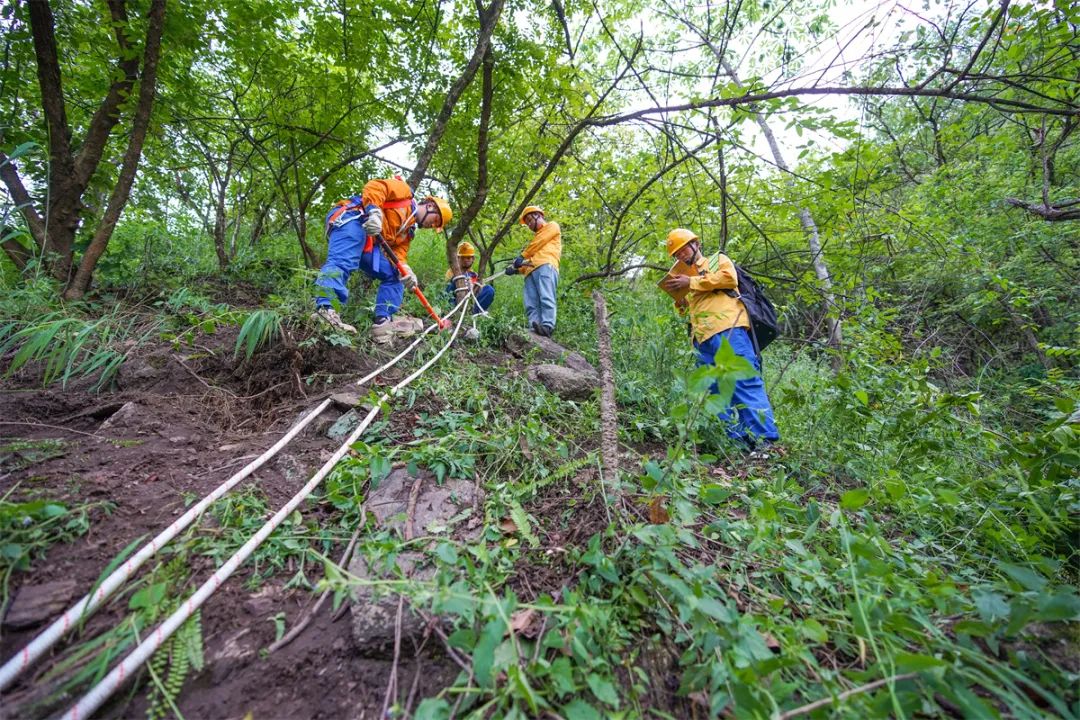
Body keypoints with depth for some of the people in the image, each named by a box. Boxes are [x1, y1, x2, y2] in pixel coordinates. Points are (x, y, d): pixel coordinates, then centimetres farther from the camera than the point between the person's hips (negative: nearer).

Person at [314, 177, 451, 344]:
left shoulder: (409, 229, 29)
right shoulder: (404, 191, 11)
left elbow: (399, 251, 13)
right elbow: (375, 186, -6)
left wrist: (404, 269, -9)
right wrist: (374, 212, -25)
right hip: (351, 219, -8)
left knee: (394, 276, 5)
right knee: (343, 261, -31)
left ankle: (383, 321, -9)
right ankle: (323, 308, -48)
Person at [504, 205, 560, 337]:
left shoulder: (552, 226, 22)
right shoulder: (537, 236, 43)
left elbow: (538, 243, 4)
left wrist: (522, 256, 4)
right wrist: (516, 268, 15)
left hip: (546, 266, -7)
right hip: (531, 271, 7)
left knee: (546, 298, -25)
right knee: (531, 305, -12)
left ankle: (547, 327, -36)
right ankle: (534, 330, -24)